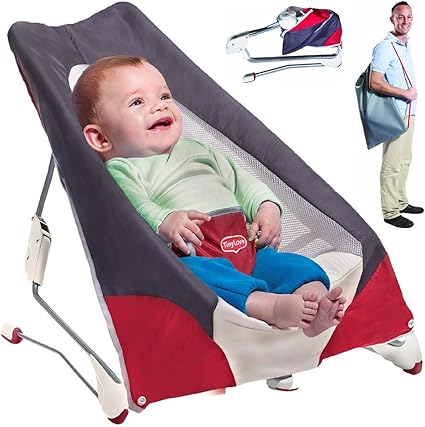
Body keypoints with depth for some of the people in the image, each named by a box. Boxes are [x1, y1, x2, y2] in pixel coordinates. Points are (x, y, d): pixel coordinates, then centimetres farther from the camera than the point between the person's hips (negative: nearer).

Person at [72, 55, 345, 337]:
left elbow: (239, 180, 31)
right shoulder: (119, 171, 10)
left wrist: (267, 206, 12)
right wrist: (163, 223, -31)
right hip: (192, 257, -6)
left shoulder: (195, 150, 32)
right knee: (191, 273, -39)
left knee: (297, 266, -14)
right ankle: (272, 307, -52)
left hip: (245, 248, 7)